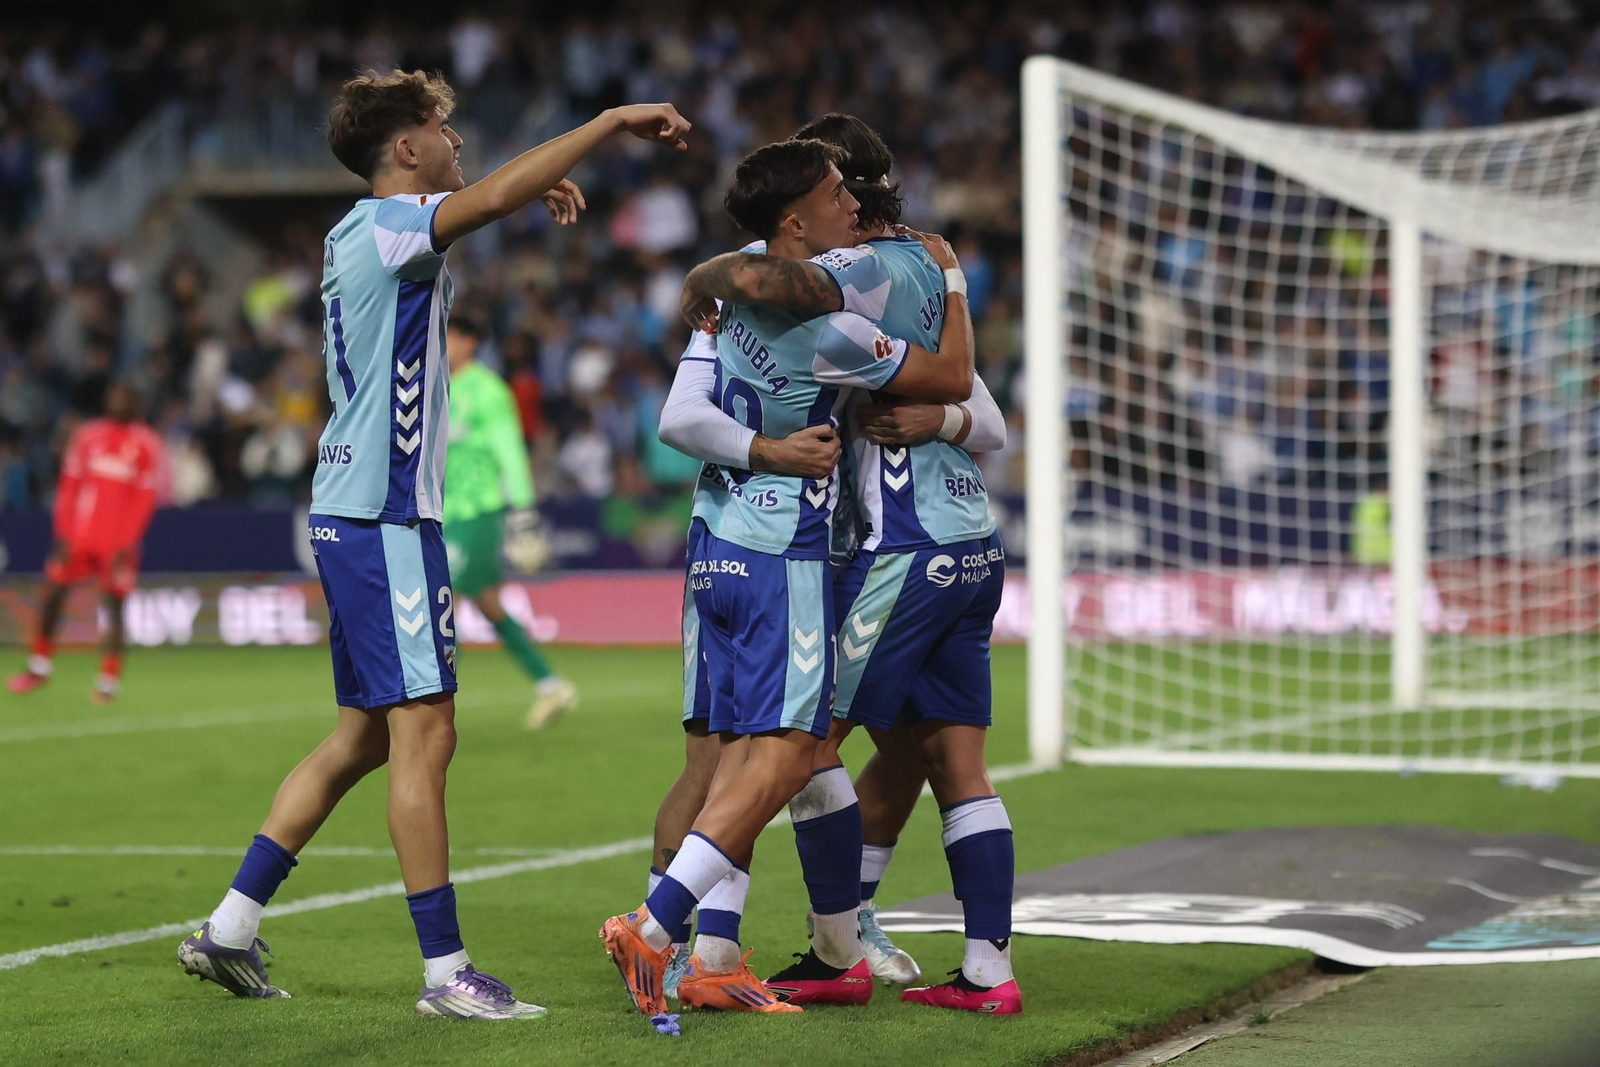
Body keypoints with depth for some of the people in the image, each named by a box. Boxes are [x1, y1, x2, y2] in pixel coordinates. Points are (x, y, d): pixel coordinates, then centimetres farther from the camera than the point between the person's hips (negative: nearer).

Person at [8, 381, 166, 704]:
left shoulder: (147, 445, -2)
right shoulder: (87, 436, 9)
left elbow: (145, 499, -6)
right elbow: (69, 487, 8)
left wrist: (125, 545, -13)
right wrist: (64, 535, 0)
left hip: (117, 543, -4)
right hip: (79, 535, 4)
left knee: (114, 605, -5)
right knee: (52, 594, 4)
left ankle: (109, 680, 1)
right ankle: (39, 666, 19)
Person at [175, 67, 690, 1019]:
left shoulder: (367, 236, 17)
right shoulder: (384, 227, -12)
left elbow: (476, 207, 40)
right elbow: (487, 200, -29)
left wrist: (538, 187, 27)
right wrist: (612, 121, -23)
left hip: (353, 513, 10)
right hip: (385, 518, -10)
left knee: (365, 736, 14)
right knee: (425, 732, -9)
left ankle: (231, 926, 15)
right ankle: (447, 971, -8)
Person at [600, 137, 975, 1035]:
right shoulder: (825, 326, -18)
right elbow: (954, 381, -6)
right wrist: (952, 279, 10)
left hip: (720, 547, 9)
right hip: (782, 554, -9)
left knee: (746, 749, 7)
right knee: (787, 753, -12)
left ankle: (705, 959, 2)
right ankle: (654, 927, -22)